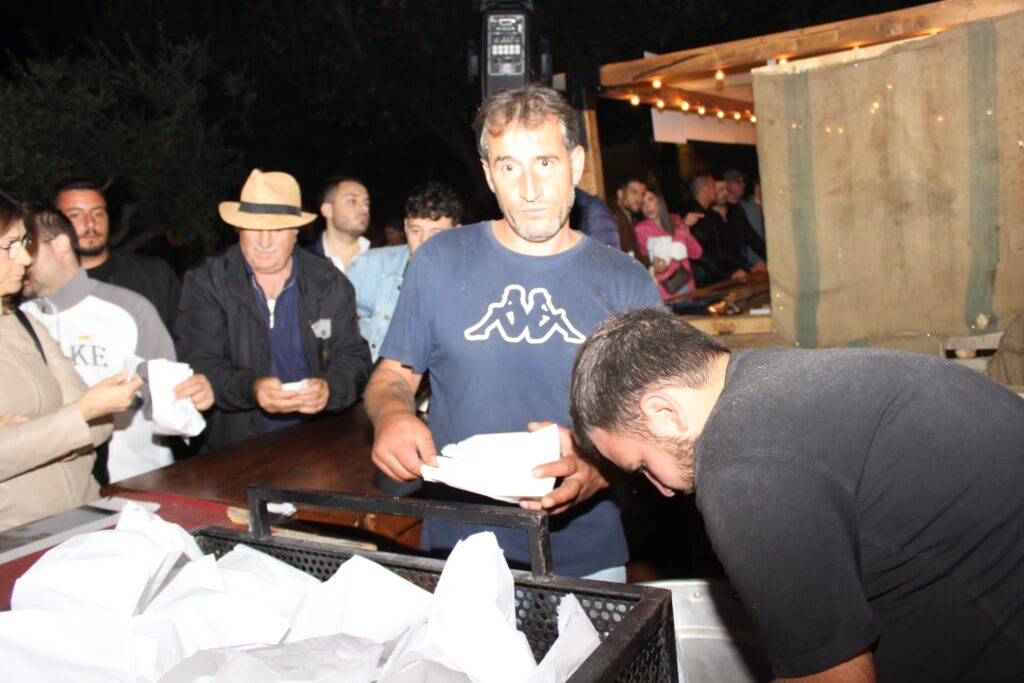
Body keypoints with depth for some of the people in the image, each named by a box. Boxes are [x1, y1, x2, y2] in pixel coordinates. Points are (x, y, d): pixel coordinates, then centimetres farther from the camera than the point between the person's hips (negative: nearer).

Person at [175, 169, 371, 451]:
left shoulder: (331, 284, 4)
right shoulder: (206, 284, 1)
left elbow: (353, 358, 3)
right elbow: (199, 364, -5)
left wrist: (329, 388, -20)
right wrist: (250, 389, -25)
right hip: (234, 445, 0)